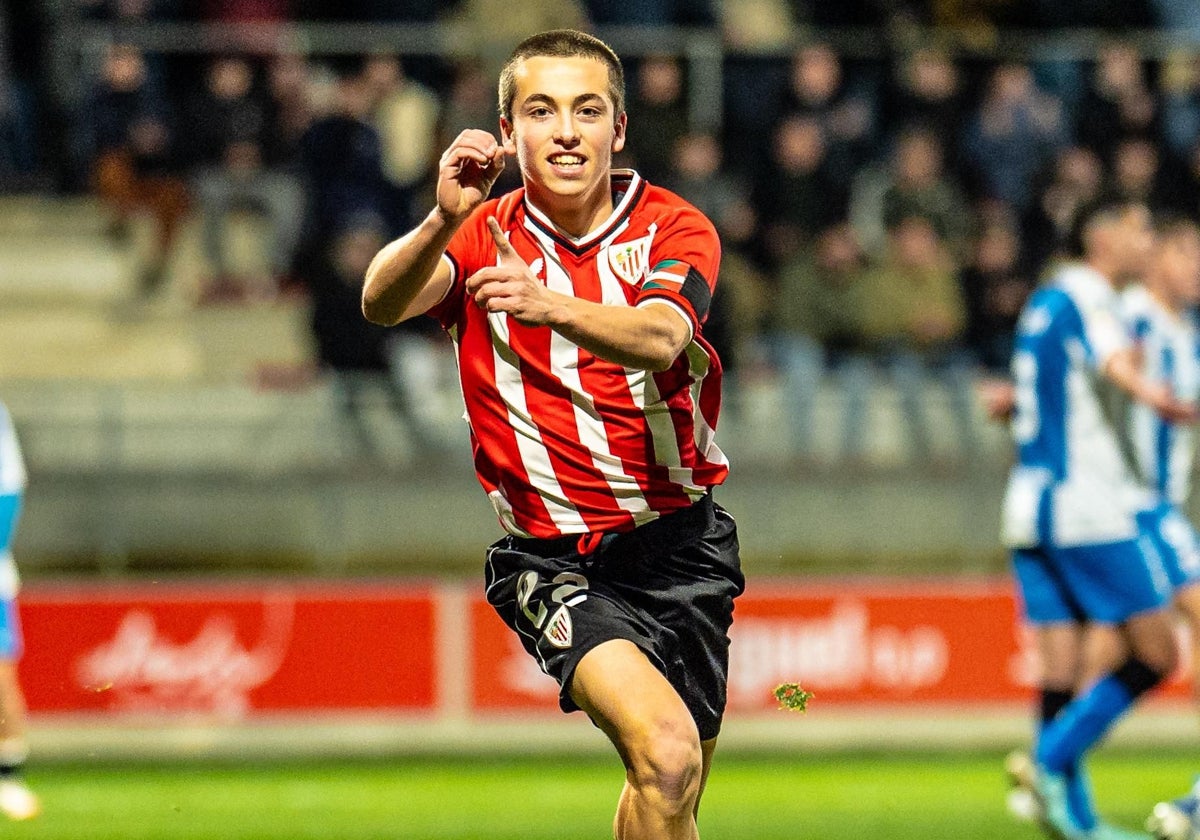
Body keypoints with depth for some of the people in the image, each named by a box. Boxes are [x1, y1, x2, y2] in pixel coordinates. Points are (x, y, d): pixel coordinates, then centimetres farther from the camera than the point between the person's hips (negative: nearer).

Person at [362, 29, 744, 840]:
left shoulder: (675, 229, -5)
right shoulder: (487, 235, -4)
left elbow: (658, 339, -28)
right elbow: (382, 302, -24)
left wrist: (551, 307, -48)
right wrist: (444, 220, -44)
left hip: (680, 542, 2)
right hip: (551, 555, -2)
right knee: (665, 753, -26)